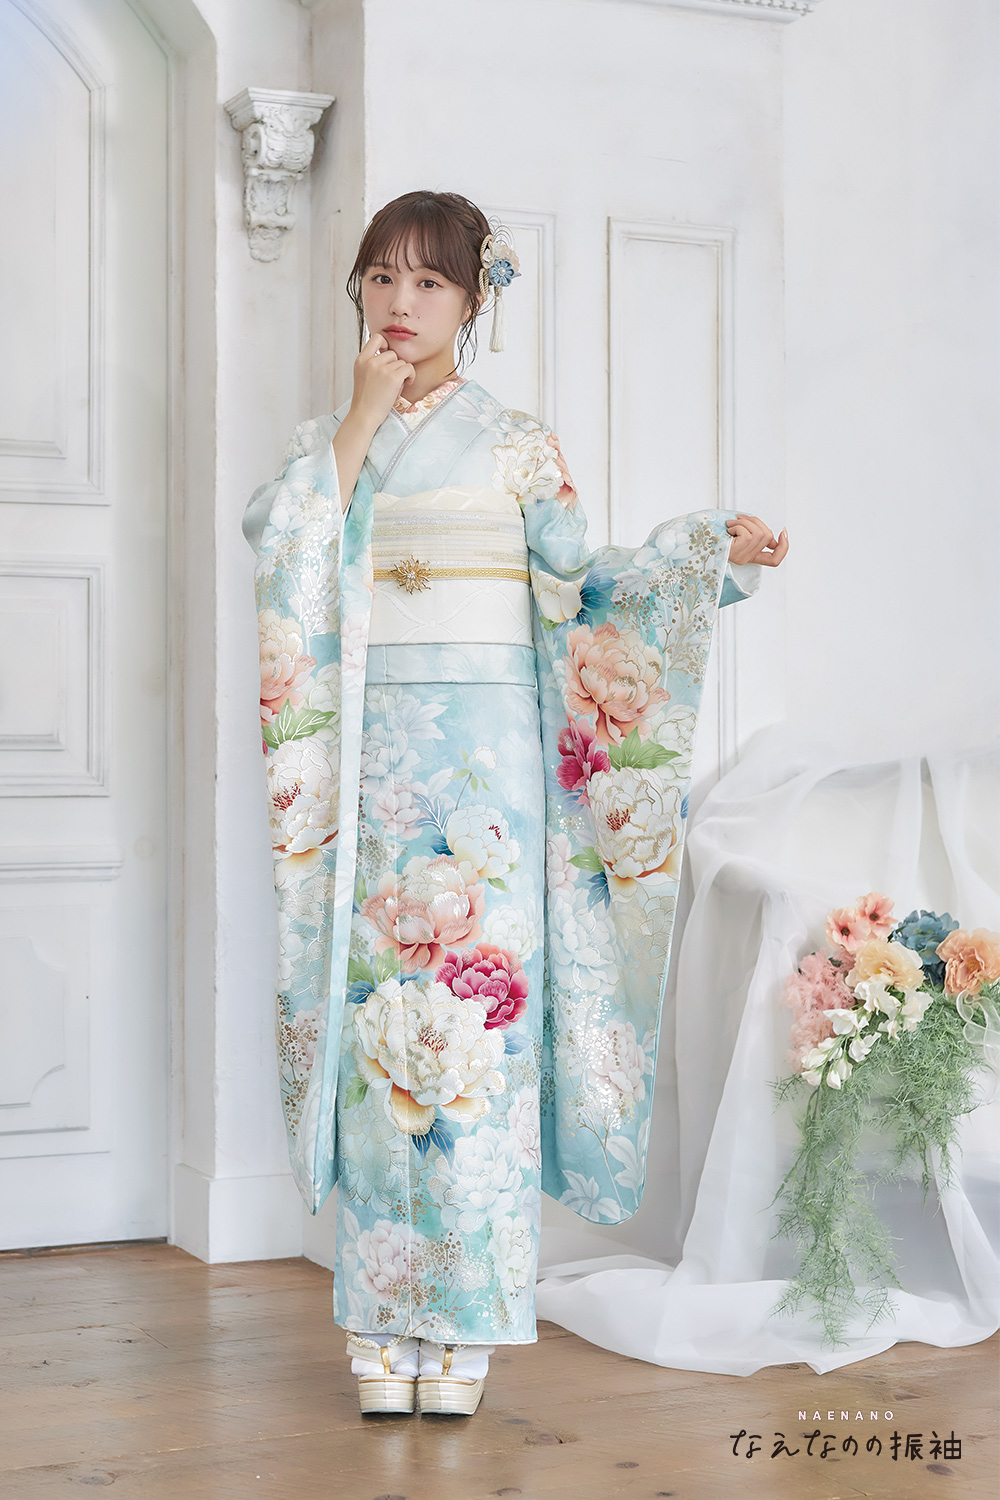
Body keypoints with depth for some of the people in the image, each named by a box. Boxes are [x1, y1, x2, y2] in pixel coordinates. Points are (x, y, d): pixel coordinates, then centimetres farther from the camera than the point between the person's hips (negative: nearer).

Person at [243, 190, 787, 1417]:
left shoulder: (512, 443, 8)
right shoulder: (325, 439, 13)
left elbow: (583, 583, 9)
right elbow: (275, 541, -4)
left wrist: (713, 549, -2)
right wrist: (361, 421, -6)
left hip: (482, 756, -2)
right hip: (367, 754, 2)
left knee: (479, 997, -6)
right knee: (377, 1001, -1)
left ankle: (465, 1317, 2)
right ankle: (380, 1316, 6)